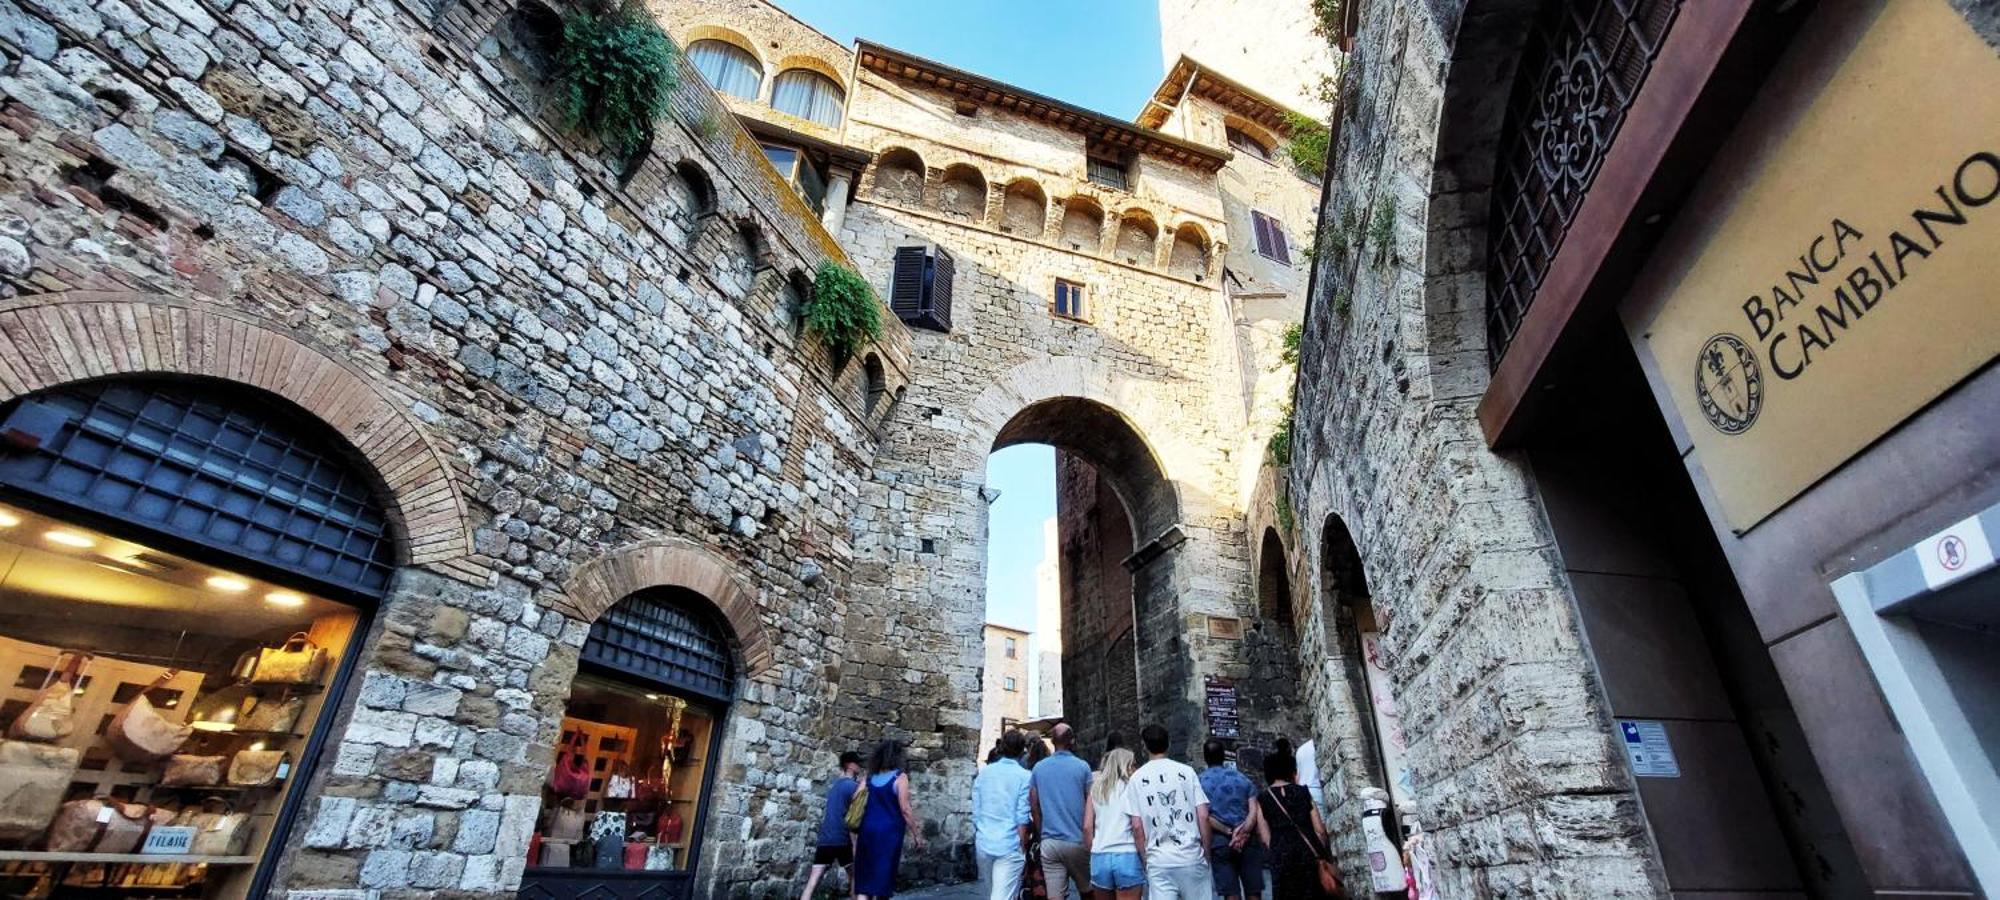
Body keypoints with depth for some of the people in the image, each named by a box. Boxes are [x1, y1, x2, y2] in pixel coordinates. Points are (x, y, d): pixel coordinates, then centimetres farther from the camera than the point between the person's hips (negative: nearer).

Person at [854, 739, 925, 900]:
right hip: (888, 831, -4)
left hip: (867, 830, 4)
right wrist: (916, 834, -3)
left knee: (864, 877, 5)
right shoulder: (900, 777, -5)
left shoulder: (870, 777, 10)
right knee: (883, 876, 6)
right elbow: (904, 809, -10)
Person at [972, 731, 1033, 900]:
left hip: (983, 844, 5)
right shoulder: (1024, 776, -7)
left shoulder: (983, 773, 6)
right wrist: (1023, 848, 2)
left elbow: (975, 813, 9)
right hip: (1010, 846, -5)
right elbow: (1022, 818, -9)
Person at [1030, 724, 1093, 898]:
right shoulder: (1082, 767, -4)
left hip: (1049, 842, 2)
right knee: (1086, 891, 17)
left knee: (1054, 895, 2)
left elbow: (1034, 806, 7)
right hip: (1077, 842, -2)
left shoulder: (1038, 768, 4)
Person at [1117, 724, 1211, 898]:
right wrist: (1207, 853, 9)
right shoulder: (1186, 771, 2)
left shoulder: (1137, 778, 1)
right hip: (1192, 857, 1)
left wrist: (1145, 860, 9)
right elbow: (1203, 816, -1)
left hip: (1158, 860, -1)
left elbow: (1137, 827, -1)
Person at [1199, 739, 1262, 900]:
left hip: (1220, 841, -2)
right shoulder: (1242, 777, 8)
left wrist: (1229, 832, -8)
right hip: (1248, 840, 2)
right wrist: (1244, 830, -14)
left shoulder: (1201, 782, 0)